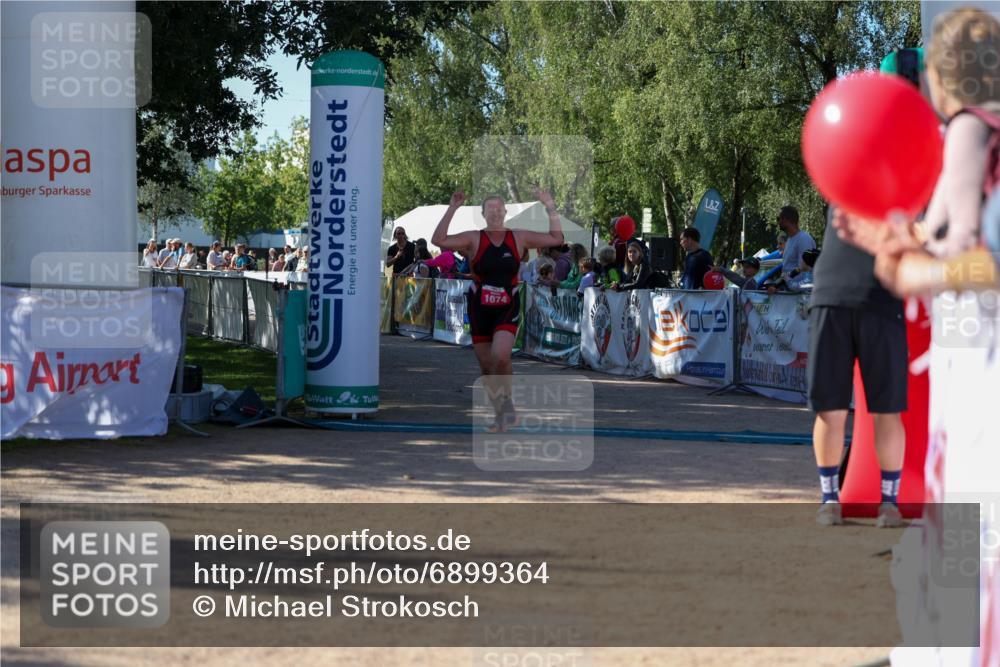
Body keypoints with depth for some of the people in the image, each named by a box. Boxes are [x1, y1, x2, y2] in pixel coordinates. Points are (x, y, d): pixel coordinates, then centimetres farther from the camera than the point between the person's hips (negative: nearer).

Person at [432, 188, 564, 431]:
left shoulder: (518, 238, 1)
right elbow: (438, 240, -16)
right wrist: (452, 209, -22)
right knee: (486, 367, 6)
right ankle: (501, 415, 22)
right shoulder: (474, 239, -4)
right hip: (480, 309, 1)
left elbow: (556, 238, 2)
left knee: (500, 357, -25)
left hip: (507, 309, -1)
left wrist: (550, 208, -5)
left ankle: (506, 401, -2)